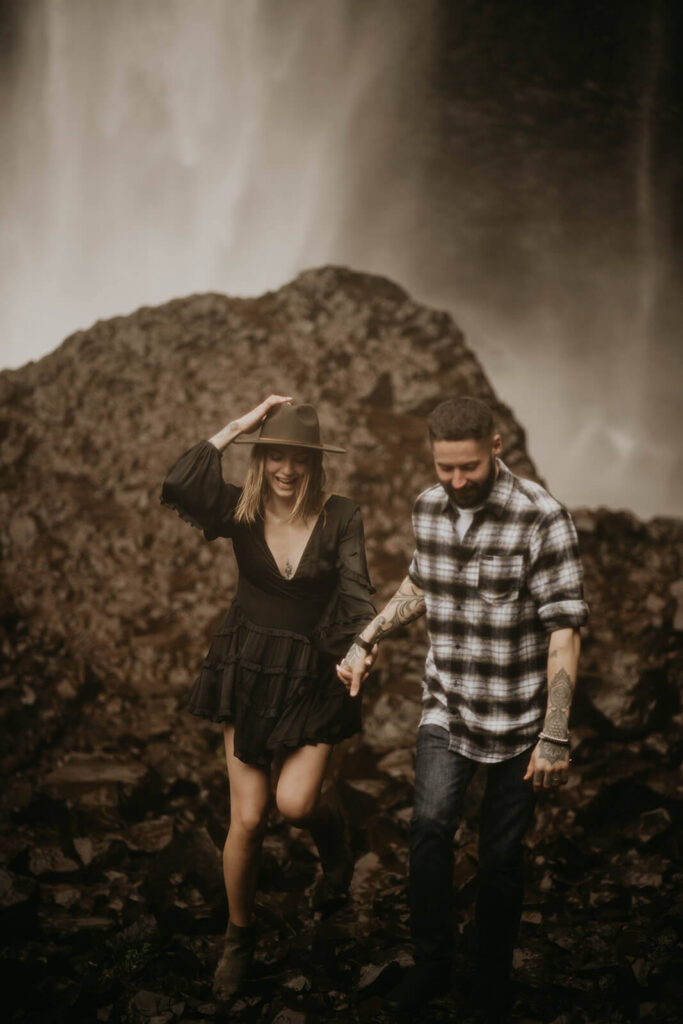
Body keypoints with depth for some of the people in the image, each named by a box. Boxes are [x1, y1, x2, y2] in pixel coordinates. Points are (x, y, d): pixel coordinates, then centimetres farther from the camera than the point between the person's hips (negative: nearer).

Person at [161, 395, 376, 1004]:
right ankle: (239, 936, 26)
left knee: (294, 804, -16)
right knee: (247, 819, 2)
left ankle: (333, 832, 23)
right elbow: (177, 488, -24)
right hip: (248, 673, 1)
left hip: (313, 676, -1)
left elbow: (356, 593, -13)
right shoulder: (241, 511, -6)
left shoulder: (340, 518, -8)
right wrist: (238, 427, -21)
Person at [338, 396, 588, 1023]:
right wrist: (367, 641, 13)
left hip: (517, 715, -3)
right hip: (448, 706, 3)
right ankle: (432, 965, 4)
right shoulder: (430, 508, -1)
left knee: (502, 855, 5)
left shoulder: (540, 517, -18)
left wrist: (554, 737, -21)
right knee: (430, 825, -16)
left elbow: (564, 629, -18)